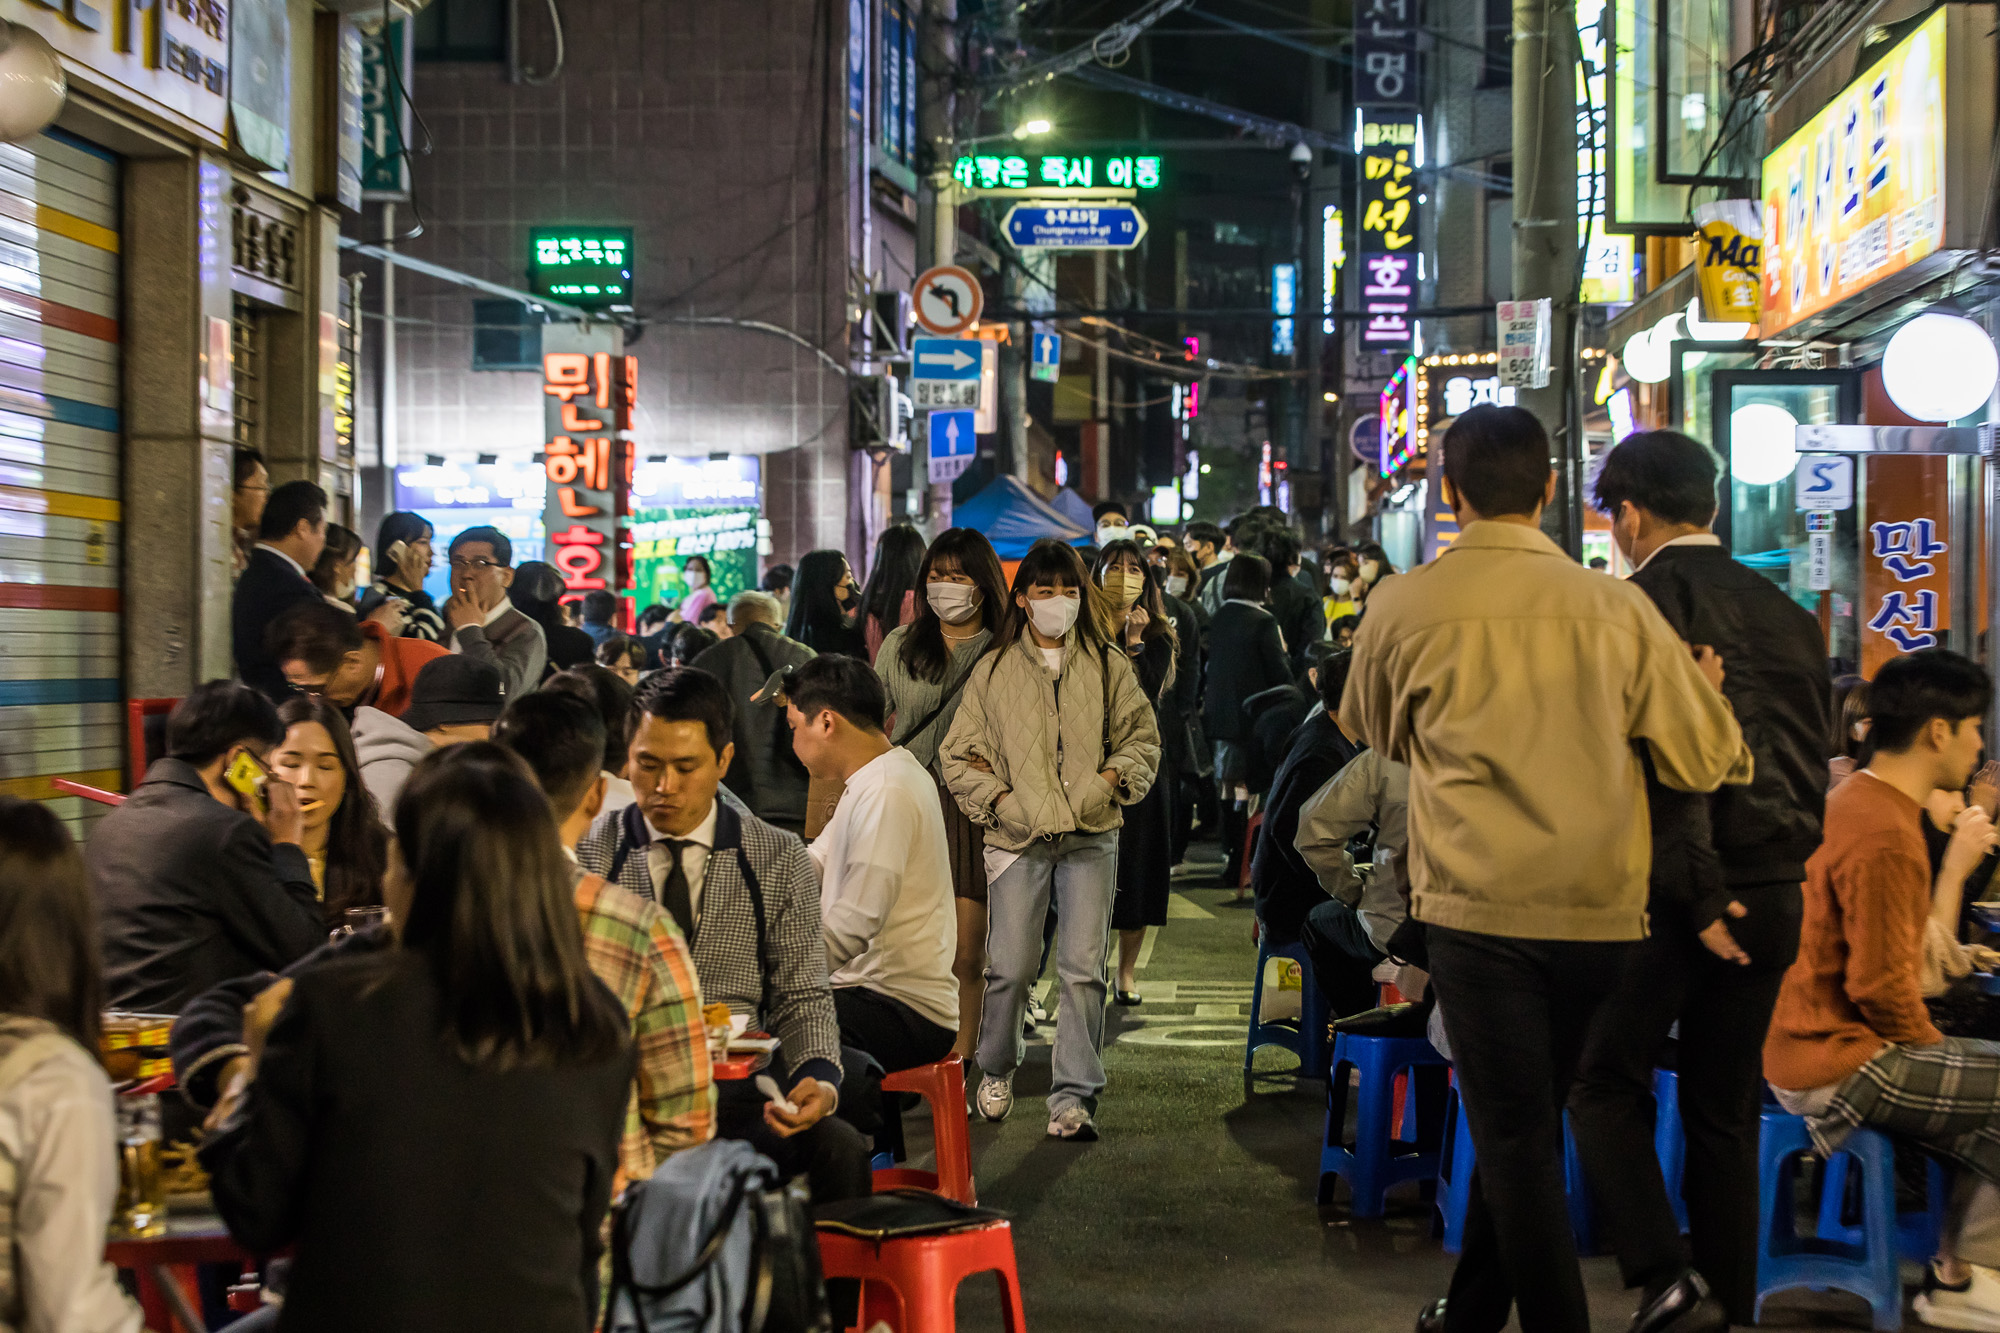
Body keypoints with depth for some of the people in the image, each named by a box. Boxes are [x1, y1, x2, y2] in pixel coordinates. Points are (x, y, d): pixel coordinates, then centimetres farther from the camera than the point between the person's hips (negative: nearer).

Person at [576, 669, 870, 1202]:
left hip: (736, 1091, 1)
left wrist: (819, 1079, -13)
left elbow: (802, 997, 9)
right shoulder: (587, 854, 7)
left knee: (840, 1149, -29)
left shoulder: (780, 860, 9)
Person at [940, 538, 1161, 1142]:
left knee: (1083, 968, -6)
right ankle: (996, 1069, 27)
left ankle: (1074, 1097, 1)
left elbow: (1142, 737, 14)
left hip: (1091, 836, 1)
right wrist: (998, 799, -5)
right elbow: (958, 752, 7)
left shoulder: (1107, 665, 9)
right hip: (1018, 836, 0)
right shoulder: (993, 669, 7)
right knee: (1010, 967, 0)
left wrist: (1110, 780, -3)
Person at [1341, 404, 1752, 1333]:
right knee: (1525, 1121, 18)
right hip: (1602, 910, 3)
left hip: (1479, 907, -3)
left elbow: (1371, 732, 16)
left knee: (1514, 1132, 4)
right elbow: (1707, 760, 2)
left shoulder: (1404, 606, -4)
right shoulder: (1617, 610, -2)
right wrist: (1706, 692, 21)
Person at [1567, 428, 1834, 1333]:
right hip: (1772, 898, 6)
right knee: (1725, 1113, 13)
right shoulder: (1786, 613, 12)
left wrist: (1698, 895, -15)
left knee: (1605, 1084, 5)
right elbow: (1814, 756, 14)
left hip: (1678, 894, -6)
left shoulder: (1641, 604, -8)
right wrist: (1778, 868, 18)